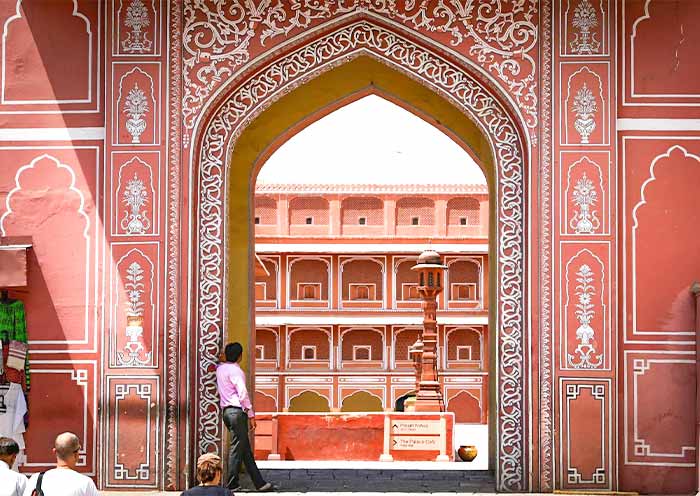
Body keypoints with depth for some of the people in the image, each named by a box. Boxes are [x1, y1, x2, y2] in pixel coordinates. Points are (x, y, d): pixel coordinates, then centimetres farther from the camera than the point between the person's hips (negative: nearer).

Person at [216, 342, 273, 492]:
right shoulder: (236, 371, -12)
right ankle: (231, 485, 1)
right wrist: (251, 415, -13)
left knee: (245, 449, 9)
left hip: (226, 411, 9)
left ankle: (259, 483, 11)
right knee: (237, 449, -3)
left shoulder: (220, 368, 11)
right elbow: (243, 394, -18)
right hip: (237, 411, -9)